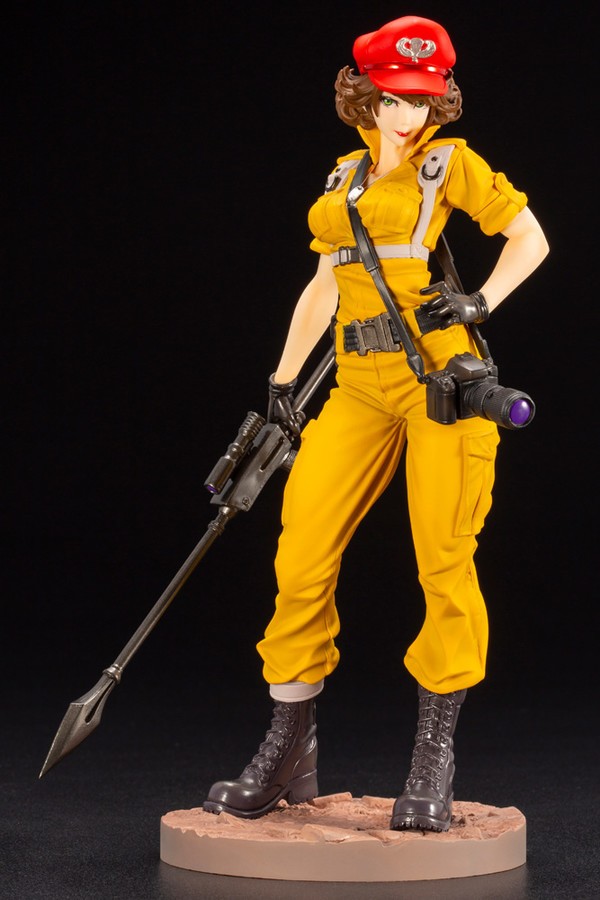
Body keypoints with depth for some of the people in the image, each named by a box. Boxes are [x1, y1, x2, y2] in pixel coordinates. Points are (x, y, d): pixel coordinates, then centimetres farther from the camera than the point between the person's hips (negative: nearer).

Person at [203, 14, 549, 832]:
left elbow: (530, 238, 6)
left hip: (438, 373, -4)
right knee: (302, 555, -3)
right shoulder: (344, 179, 19)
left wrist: (480, 302, -9)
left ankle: (434, 762, 3)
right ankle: (290, 754, 9)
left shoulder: (450, 164, 6)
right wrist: (283, 378, 18)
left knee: (444, 563, -8)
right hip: (359, 384, 5)